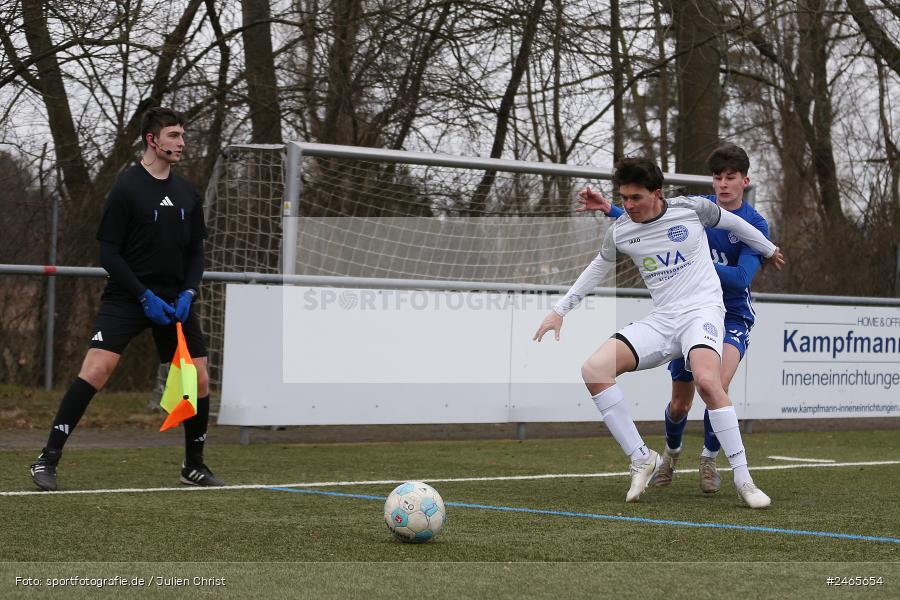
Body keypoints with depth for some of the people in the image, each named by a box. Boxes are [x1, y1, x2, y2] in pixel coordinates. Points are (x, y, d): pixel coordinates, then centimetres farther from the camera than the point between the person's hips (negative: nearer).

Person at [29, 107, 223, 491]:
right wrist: (145, 297, -15)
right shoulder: (127, 189, -8)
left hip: (175, 299, 6)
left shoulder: (187, 194, 10)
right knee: (97, 368, -21)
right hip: (127, 297, -6)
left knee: (199, 382, 3)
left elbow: (195, 252, 15)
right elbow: (108, 253, -9)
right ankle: (48, 460, -16)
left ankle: (194, 466, 23)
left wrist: (187, 293, -3)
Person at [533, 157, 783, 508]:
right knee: (593, 369, -18)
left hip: (702, 309, -4)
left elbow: (733, 222, 15)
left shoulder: (692, 208, -4)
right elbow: (599, 268, 23)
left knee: (706, 380, -34)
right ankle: (641, 459, -9)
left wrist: (768, 249, 31)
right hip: (661, 319, 4)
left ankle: (744, 482, -25)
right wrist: (559, 310, 23)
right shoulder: (619, 232, 4)